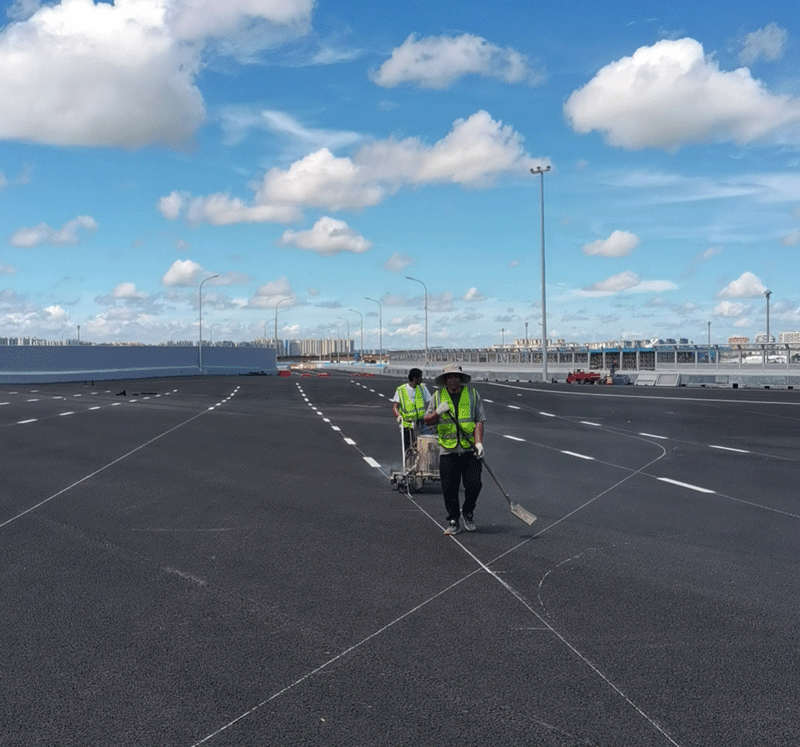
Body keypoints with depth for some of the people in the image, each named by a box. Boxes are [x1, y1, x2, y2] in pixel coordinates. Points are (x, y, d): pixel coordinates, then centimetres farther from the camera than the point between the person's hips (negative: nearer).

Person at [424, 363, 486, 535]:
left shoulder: (472, 394, 5)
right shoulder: (437, 396, 7)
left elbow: (479, 421, 1)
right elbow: (427, 421, 10)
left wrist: (478, 443, -12)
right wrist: (438, 412, -10)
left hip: (470, 450, 0)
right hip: (448, 451, 1)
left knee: (474, 484, -6)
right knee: (449, 489, 1)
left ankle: (467, 511, 22)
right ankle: (453, 521, 16)